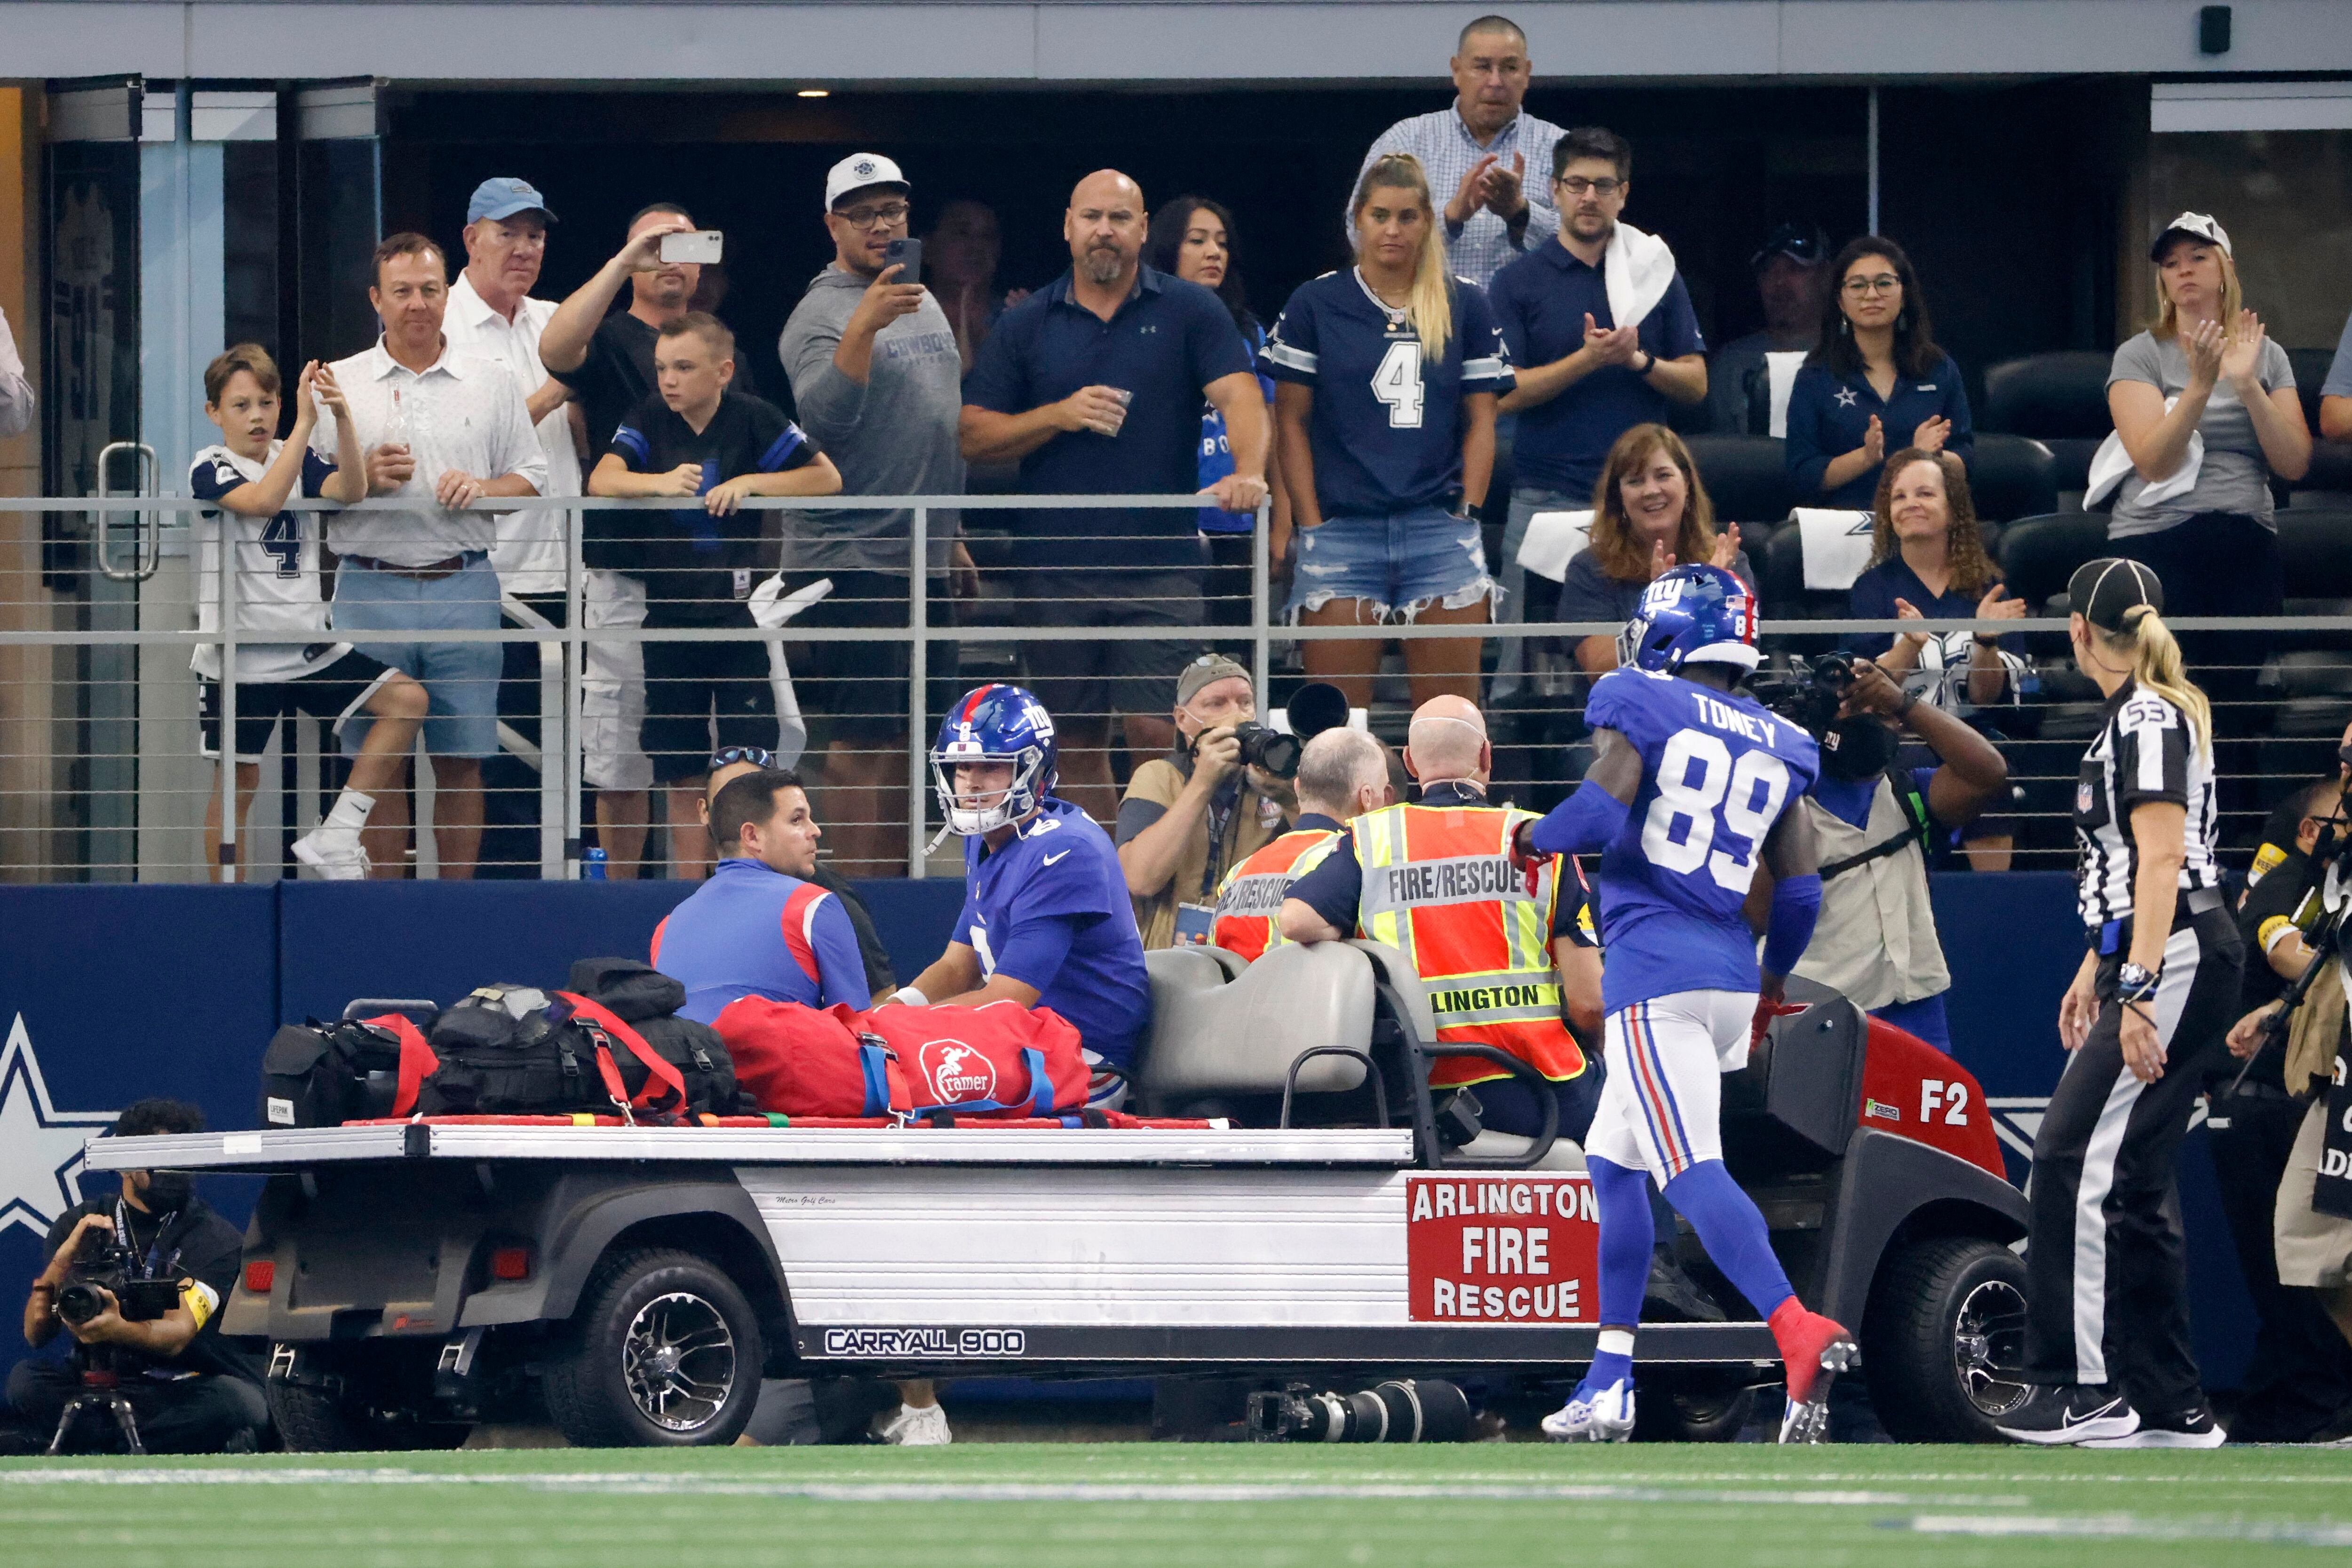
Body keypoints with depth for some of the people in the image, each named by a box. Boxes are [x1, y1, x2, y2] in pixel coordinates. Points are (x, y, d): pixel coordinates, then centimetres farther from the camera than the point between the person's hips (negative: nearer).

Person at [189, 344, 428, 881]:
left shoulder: (296, 459, 9)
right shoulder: (211, 470, -6)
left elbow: (351, 490, -10)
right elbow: (264, 499, -26)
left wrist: (342, 417, -24)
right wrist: (306, 422, -29)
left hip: (309, 647, 5)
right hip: (241, 652, -5)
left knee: (407, 700, -8)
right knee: (239, 780, -1)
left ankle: (336, 837, -6)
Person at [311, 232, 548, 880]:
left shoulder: (491, 384, 10)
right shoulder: (340, 384, 8)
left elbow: (531, 476, 10)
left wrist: (482, 489, -9)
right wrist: (362, 479, -11)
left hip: (464, 588, 0)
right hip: (370, 589, 0)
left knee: (461, 759, 0)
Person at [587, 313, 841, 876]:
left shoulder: (753, 419, -3)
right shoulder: (651, 420, 2)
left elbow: (827, 477, -2)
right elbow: (601, 481, -11)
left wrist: (750, 483, -14)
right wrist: (660, 482, -29)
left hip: (739, 615, -2)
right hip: (669, 615, 2)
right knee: (681, 775, 7)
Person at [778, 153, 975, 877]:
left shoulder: (923, 302, 18)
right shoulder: (822, 314, -9)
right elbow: (825, 414, -26)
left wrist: (952, 537, 26)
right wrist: (863, 326, -38)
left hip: (924, 560, 8)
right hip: (851, 563, -8)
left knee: (908, 746, 9)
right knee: (865, 746, -10)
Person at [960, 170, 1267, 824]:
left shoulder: (1189, 311, 4)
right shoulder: (1025, 325, 10)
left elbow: (1240, 396, -8)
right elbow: (974, 437, 7)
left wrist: (1248, 472, -28)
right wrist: (1059, 416, -9)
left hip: (1160, 567, -2)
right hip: (1055, 567, 2)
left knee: (1155, 732, -10)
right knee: (1079, 745, 7)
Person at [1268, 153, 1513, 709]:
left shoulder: (1465, 305, 10)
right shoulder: (1316, 304, 5)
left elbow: (1481, 419, 11)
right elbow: (1291, 420, 5)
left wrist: (1466, 514, 1)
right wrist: (1311, 525, -2)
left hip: (1440, 532, 1)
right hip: (1342, 531, -1)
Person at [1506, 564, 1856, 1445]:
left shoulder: (1640, 706, -1)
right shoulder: (1777, 747, 15)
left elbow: (1603, 810, -16)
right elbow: (1801, 887, 13)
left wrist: (1535, 840, 4)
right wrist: (1774, 976, 30)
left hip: (1654, 971, -7)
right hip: (1731, 976, 7)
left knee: (1691, 1171, -17)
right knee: (1613, 1161, 21)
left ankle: (1801, 1335, -37)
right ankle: (1609, 1389, 21)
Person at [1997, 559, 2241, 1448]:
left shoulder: (2149, 719, -12)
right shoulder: (2137, 717, 19)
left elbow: (2163, 860, -20)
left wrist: (2138, 988, -26)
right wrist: (2096, 967, 32)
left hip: (2175, 959, -11)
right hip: (2152, 960, 11)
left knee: (2079, 1161, -14)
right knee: (2131, 1178, 9)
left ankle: (2085, 1386, -15)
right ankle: (2170, 1406, 9)